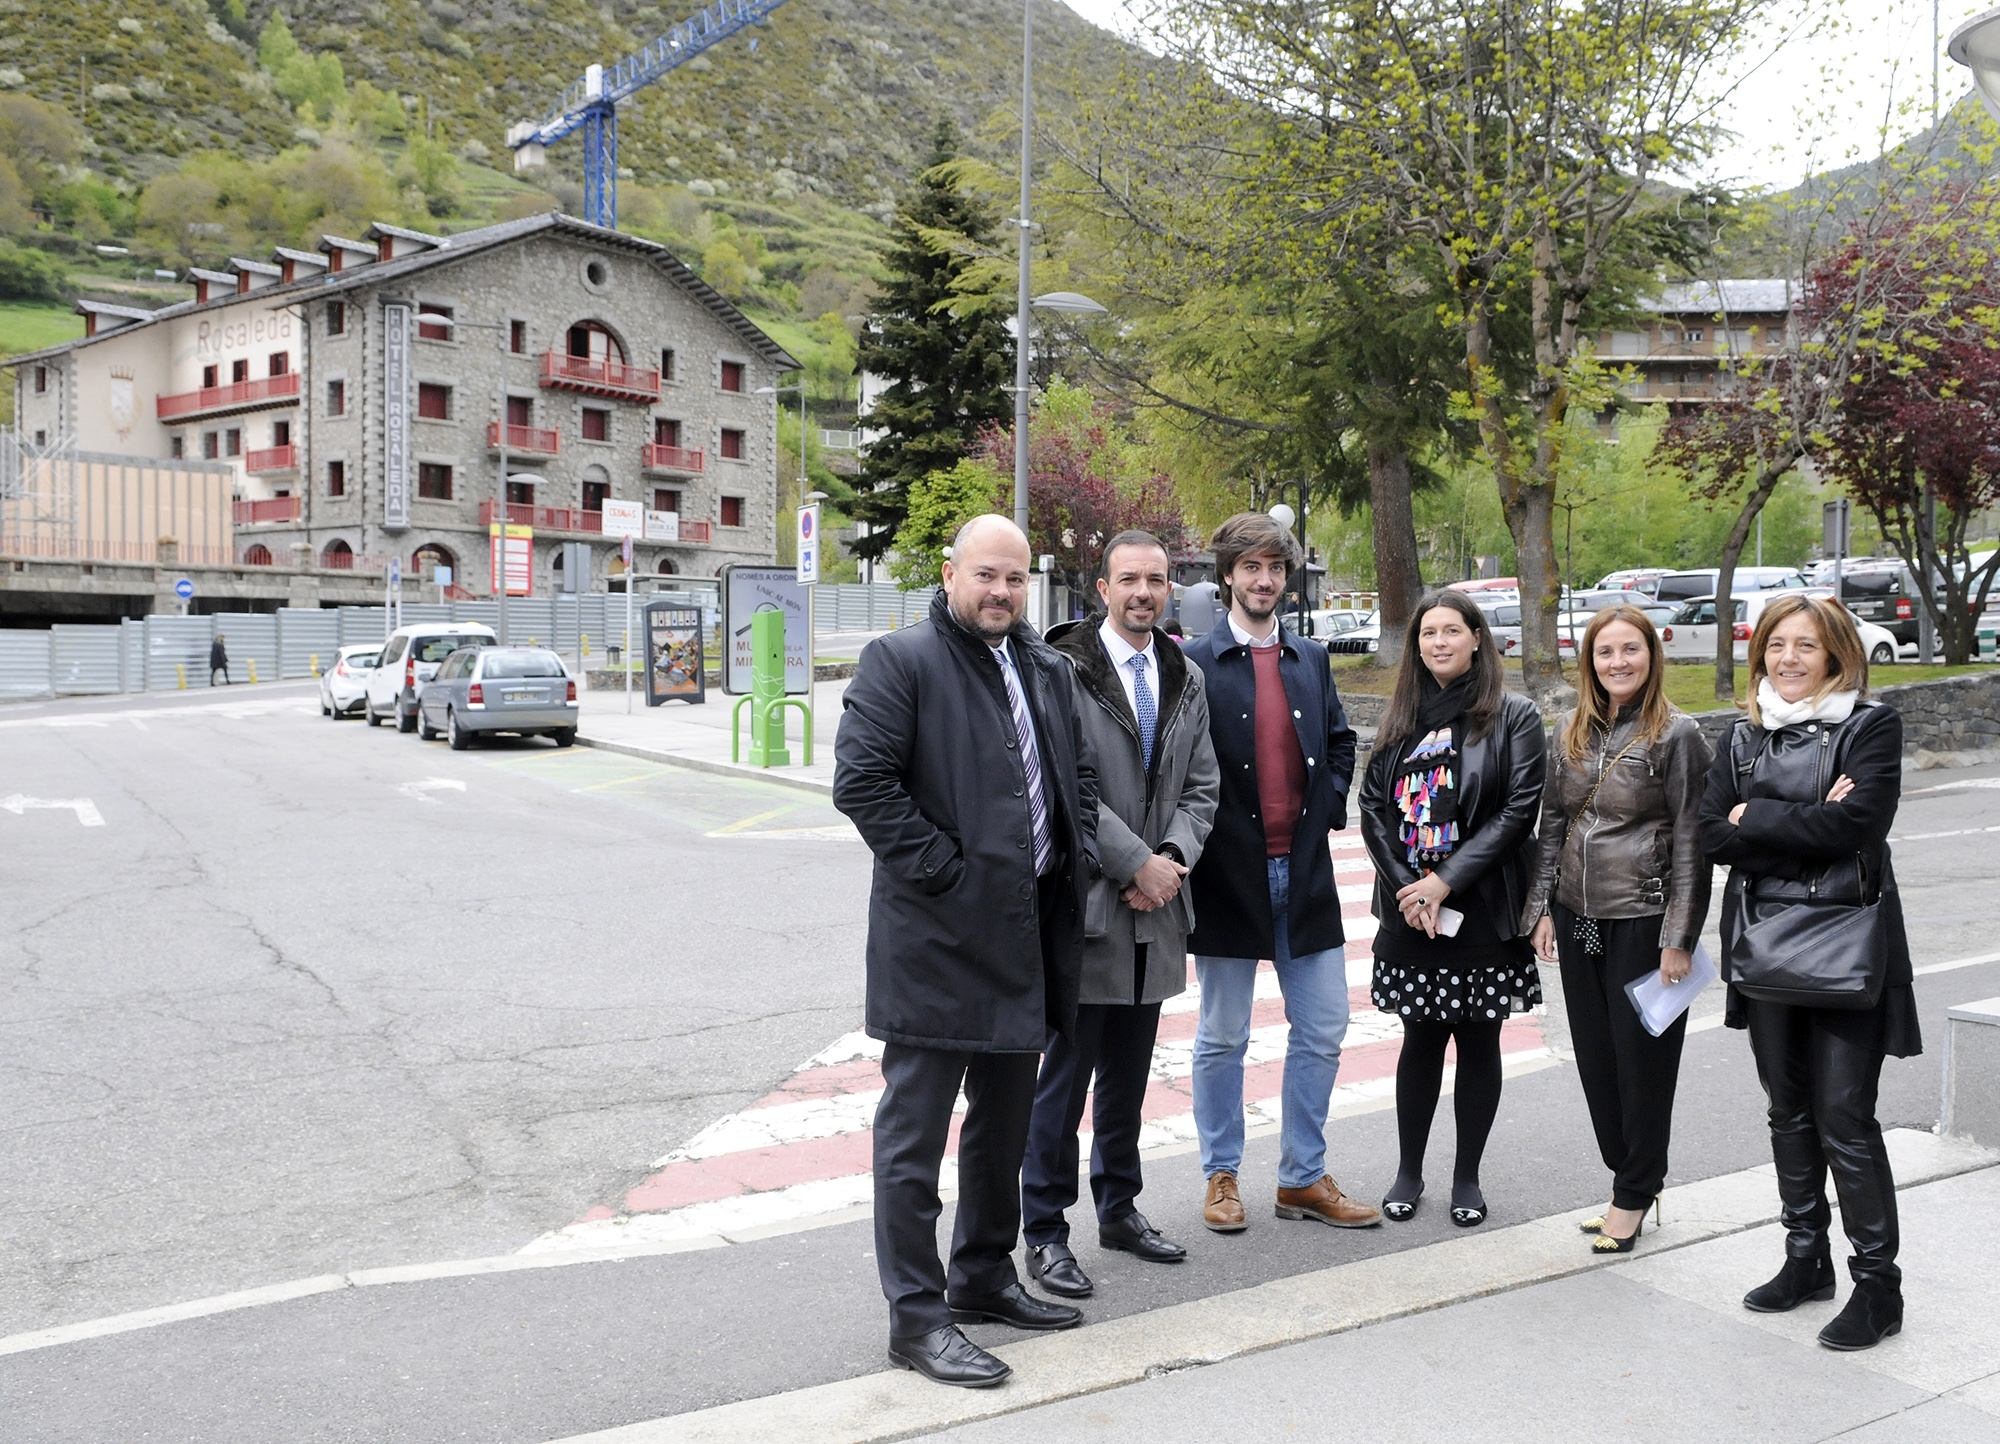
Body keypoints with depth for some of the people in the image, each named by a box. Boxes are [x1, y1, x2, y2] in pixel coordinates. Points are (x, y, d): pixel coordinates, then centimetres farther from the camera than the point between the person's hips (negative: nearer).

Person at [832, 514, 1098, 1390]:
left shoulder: (1046, 669, 15)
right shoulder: (900, 661, -9)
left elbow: (1079, 773, 24)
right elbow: (861, 780, -17)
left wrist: (1079, 855, 8)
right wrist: (939, 870, -18)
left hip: (1028, 932, 8)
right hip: (938, 934, -8)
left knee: (1005, 1120, 19)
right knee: (915, 1132, 1)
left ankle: (984, 1278, 35)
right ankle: (916, 1316, 10)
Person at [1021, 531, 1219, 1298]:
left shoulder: (1185, 679, 13)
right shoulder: (1064, 670, -9)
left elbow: (1201, 787, 11)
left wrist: (1173, 858, -6)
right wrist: (1137, 863, -15)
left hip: (1155, 905, 6)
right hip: (1085, 900, -6)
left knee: (1129, 1070, 15)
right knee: (1066, 1071, -1)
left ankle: (1119, 1207, 30)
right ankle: (1044, 1231, 10)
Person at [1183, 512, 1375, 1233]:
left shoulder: (1311, 659, 11)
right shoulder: (1196, 663, -6)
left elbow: (1340, 742, 18)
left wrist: (1325, 810, 4)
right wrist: (1202, 837, -11)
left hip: (1304, 869, 5)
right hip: (1229, 873, -5)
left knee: (1321, 1031, 9)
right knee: (1223, 1037, 7)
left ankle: (1304, 1177, 23)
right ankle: (1222, 1176, 22)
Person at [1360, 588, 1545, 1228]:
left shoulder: (1514, 716, -3)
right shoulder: (1401, 719, 9)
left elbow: (1519, 810, -10)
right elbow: (1372, 806, 5)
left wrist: (1446, 880, -14)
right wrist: (1407, 886, -8)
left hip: (1483, 911, -2)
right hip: (1410, 912, 3)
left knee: (1479, 1041, 7)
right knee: (1421, 1039, 9)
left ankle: (1467, 1177, 20)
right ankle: (1409, 1170, 22)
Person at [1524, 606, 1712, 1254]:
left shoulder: (1676, 734, -7)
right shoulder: (1571, 733, 9)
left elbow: (1690, 842, -9)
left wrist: (1679, 937, -12)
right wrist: (1542, 907, 7)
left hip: (1643, 919, -5)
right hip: (1578, 916, 6)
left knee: (1643, 1056, 3)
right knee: (1595, 1054, 11)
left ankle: (1634, 1193, 18)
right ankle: (1626, 1175, 27)